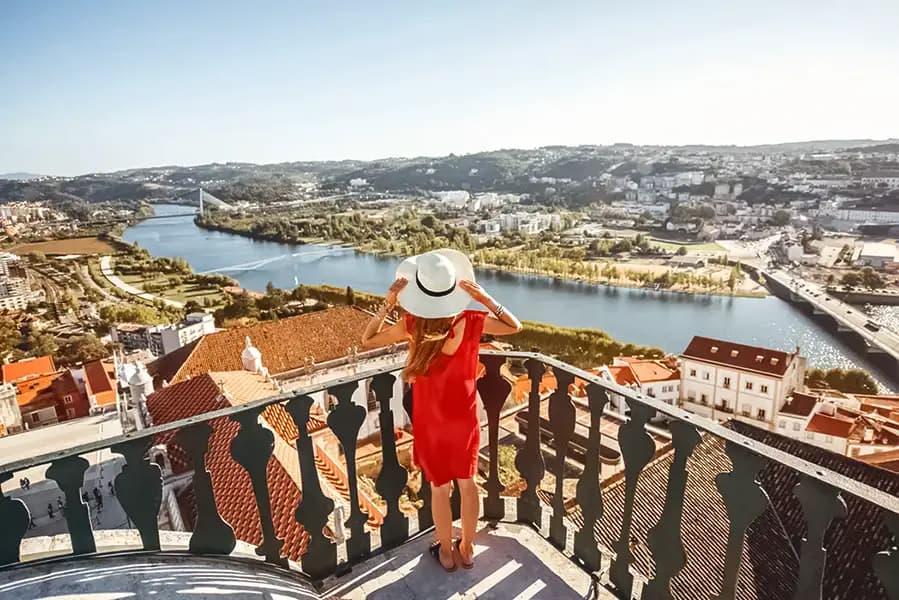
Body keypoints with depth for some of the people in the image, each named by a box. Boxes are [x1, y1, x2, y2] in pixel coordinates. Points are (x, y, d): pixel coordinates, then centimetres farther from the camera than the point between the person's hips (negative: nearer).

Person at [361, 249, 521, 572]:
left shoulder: (412, 325, -21)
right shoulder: (470, 321, -18)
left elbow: (367, 340, -8)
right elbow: (514, 326, -2)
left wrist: (389, 302, -15)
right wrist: (484, 297, -13)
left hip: (431, 422, -1)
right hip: (464, 418, 1)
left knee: (439, 487, 18)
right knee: (467, 482, 21)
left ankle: (446, 552, 37)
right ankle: (467, 549, 39)